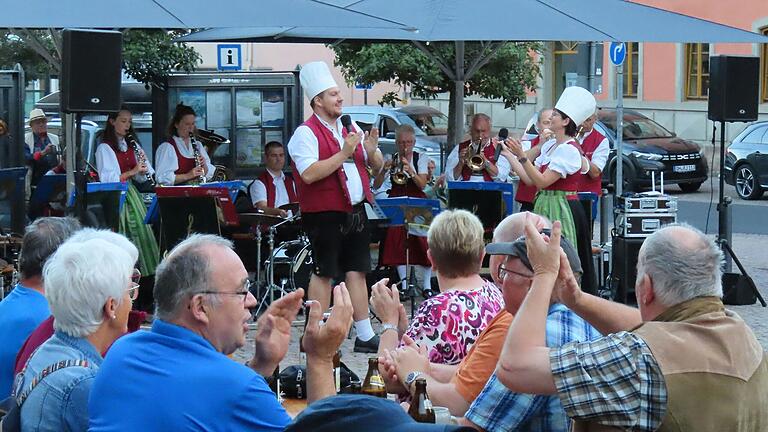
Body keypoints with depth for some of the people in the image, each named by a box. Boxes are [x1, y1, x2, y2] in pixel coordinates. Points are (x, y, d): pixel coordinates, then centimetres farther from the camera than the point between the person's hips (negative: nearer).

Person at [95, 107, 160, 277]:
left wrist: (143, 170, -6)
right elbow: (107, 179, -13)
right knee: (122, 237, -10)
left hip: (132, 194, 6)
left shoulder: (132, 145, 15)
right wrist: (133, 171, -18)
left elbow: (141, 179, 15)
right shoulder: (104, 148, -4)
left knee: (140, 232, 0)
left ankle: (144, 272, 2)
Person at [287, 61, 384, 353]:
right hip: (325, 215, -7)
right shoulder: (306, 134, -9)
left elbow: (377, 167, 19)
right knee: (324, 273, -2)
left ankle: (365, 336, 13)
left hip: (355, 212, 7)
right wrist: (344, 154, -20)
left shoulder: (351, 129, 14)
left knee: (357, 272, 9)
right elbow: (309, 174, -22)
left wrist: (372, 151, -4)